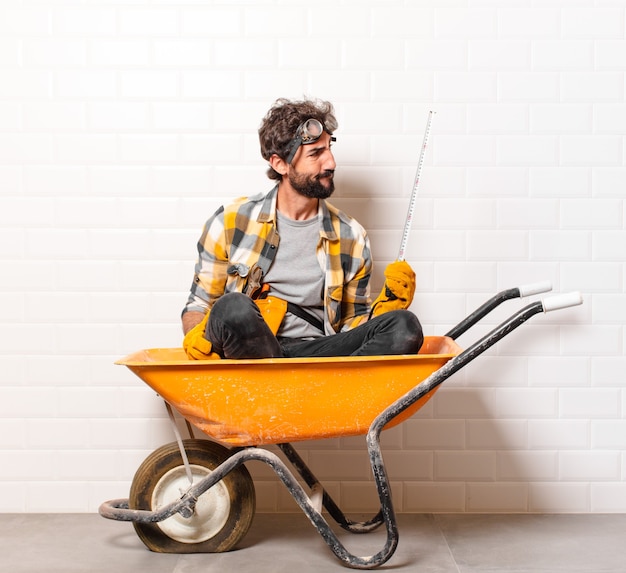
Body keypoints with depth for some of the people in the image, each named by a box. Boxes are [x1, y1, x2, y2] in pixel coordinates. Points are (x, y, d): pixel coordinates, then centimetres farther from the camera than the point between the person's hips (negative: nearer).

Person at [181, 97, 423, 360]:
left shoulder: (351, 237, 12)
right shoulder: (232, 221, 6)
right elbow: (198, 306, 12)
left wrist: (386, 305, -4)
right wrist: (197, 336, -11)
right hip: (245, 353, -2)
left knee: (405, 328, -23)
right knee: (233, 308, -36)